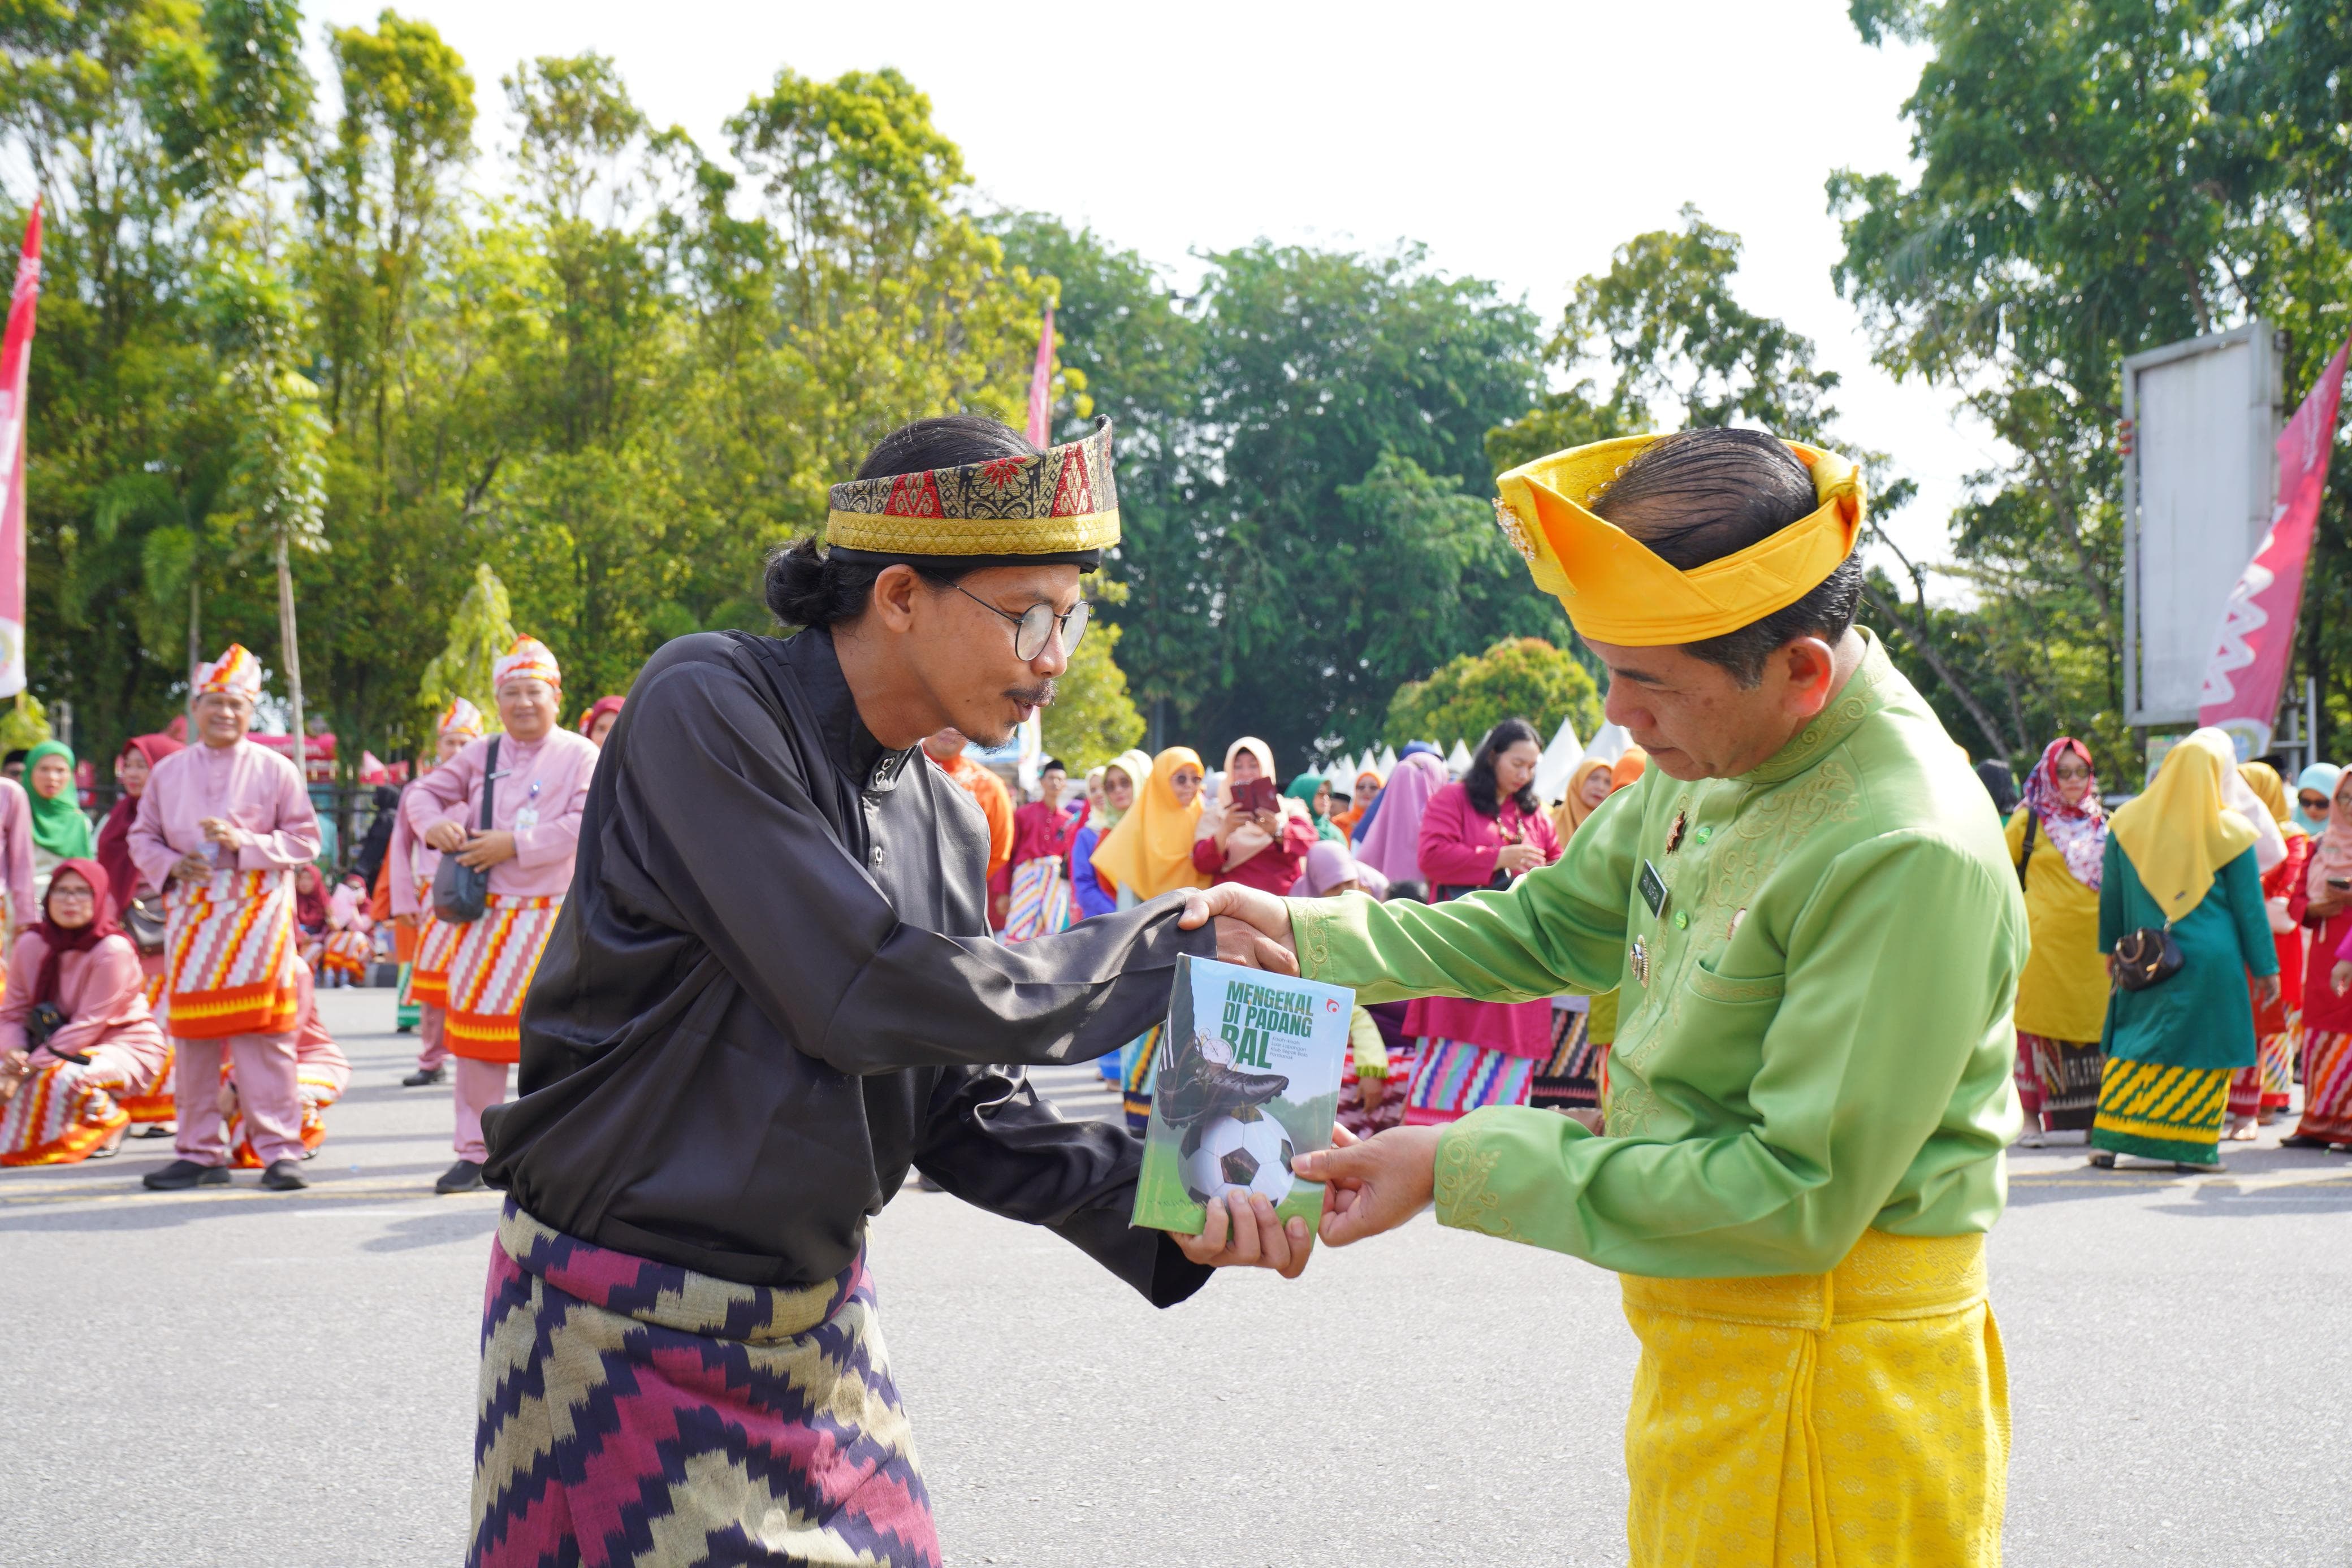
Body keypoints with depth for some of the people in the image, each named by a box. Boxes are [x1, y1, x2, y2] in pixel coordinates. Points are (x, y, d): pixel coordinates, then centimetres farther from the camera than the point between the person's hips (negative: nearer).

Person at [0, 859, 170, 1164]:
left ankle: (108, 1126, -2)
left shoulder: (113, 950, -21)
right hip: (62, 1048, 6)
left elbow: (87, 1026, -23)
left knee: (66, 1077, -35)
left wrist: (31, 1066, -27)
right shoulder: (30, 945, -4)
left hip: (127, 1050, -6)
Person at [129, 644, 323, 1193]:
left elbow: (304, 839, 0)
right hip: (192, 915, 3)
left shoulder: (276, 770, 2)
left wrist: (245, 843, -14)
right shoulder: (168, 772, 11)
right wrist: (171, 866, -5)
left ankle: (279, 1149, -1)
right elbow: (142, 837, 15)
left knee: (263, 1033, -6)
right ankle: (200, 1152, 14)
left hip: (257, 916, -3)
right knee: (192, 1034, 5)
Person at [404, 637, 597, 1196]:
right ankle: (474, 1152, 15)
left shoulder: (580, 755, -2)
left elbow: (587, 825, -13)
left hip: (553, 918, -4)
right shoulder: (480, 754, 9)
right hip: (486, 916, 4)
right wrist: (435, 824, -10)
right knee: (476, 1034, 5)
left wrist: (514, 845, -18)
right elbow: (423, 792, 13)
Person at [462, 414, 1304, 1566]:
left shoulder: (948, 823, 4)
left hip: (817, 1323, 6)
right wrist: (1165, 949, -17)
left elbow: (953, 1109, 6)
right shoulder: (708, 706, -17)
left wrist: (1149, 1199, -10)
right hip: (625, 1328, -6)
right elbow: (869, 996, -25)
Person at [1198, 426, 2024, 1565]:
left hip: (1829, 1384, -8)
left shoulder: (1909, 857, -27)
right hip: (1708, 1343, 8)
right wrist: (1308, 933, 6)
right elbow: (1553, 925, 16)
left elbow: (1800, 1193, -26)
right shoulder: (1715, 763, -1)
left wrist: (1461, 1169, -24)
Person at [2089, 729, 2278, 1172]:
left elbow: (2111, 897, 7)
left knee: (2132, 1045, 9)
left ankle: (2109, 1139, 4)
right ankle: (2192, 1147, 4)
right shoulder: (2229, 831, -6)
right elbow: (2249, 907, -1)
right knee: (2202, 1050, 5)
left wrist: (2112, 948, 19)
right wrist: (2265, 967, 6)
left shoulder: (2127, 821, 0)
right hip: (2210, 961, -2)